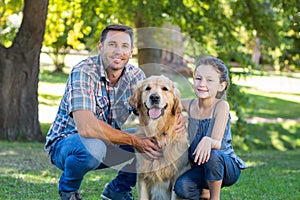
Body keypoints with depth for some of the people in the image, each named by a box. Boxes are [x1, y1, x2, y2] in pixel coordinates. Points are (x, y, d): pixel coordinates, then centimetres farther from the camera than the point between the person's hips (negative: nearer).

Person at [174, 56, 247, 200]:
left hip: (229, 167, -4)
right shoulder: (189, 105, -2)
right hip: (200, 167, 4)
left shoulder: (221, 106, -16)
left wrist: (208, 141, -50)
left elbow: (217, 144, -26)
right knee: (181, 187, -25)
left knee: (212, 155, -37)